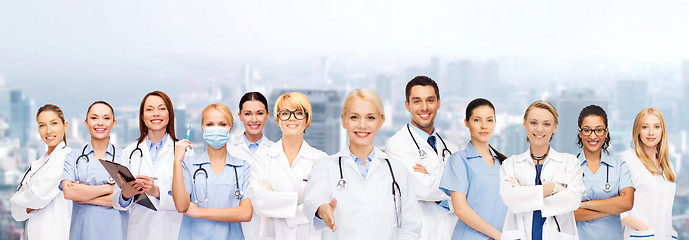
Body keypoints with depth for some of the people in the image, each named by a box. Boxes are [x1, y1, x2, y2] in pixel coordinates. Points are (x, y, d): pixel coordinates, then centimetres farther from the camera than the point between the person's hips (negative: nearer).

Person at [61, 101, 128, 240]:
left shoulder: (123, 157, 3)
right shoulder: (73, 157, 7)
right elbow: (68, 192, -9)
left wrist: (84, 197, -8)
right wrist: (108, 188, -10)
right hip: (81, 228, 1)